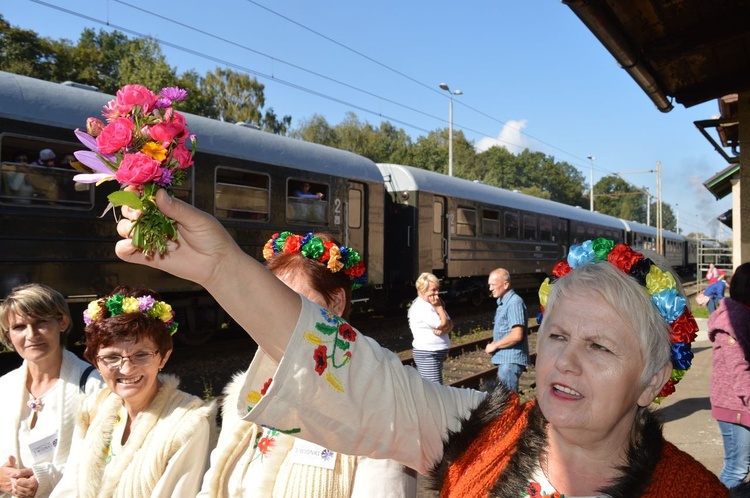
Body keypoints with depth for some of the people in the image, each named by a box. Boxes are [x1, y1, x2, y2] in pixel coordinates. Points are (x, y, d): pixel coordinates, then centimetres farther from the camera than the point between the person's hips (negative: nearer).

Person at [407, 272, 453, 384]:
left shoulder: (432, 304, 12)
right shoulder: (421, 307, -17)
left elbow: (450, 324, 6)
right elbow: (443, 324, -16)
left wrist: (443, 330, -15)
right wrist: (439, 306, -8)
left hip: (437, 354, 9)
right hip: (427, 355, -9)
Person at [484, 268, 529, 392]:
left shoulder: (514, 303, -17)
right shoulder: (502, 302, 13)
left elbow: (517, 335, -25)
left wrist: (494, 345, -13)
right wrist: (493, 345, 6)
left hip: (511, 360, -10)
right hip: (504, 359, 10)